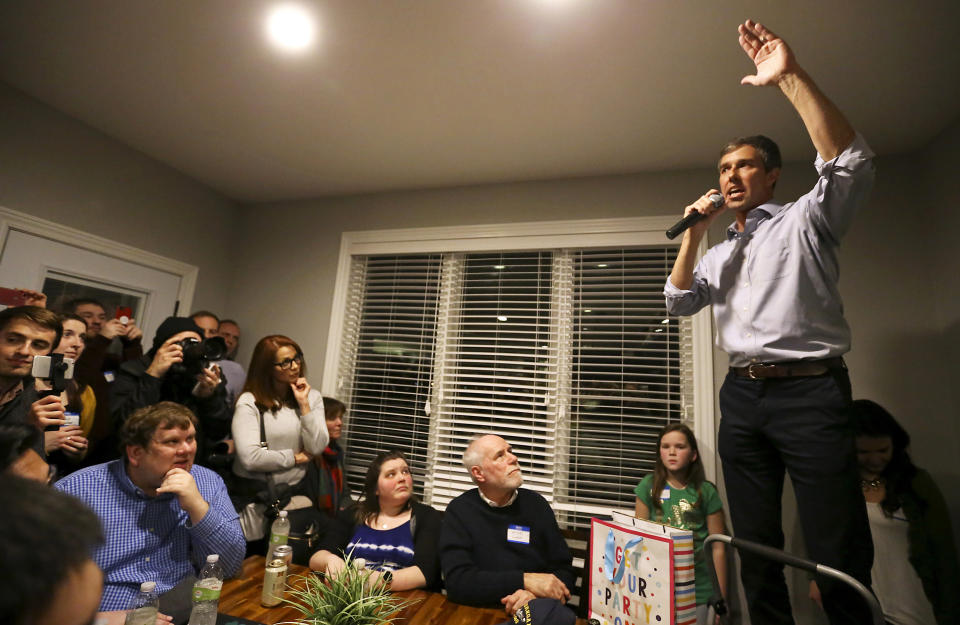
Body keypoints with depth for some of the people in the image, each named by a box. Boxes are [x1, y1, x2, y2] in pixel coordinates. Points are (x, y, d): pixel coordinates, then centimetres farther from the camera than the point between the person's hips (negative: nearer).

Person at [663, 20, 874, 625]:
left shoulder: (805, 221, 6)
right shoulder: (720, 252, 20)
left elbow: (850, 162, -13)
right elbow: (679, 302, 8)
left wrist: (791, 77, -15)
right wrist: (694, 232, 2)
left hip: (810, 391, -4)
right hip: (742, 395, 5)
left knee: (840, 549, -2)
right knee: (756, 544, 12)